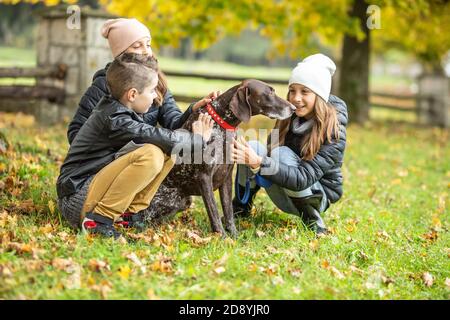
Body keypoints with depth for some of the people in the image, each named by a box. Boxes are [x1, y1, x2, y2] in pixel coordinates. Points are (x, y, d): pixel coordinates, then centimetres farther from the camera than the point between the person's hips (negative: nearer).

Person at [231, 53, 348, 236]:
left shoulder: (333, 133, -24)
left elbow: (303, 179, -34)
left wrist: (259, 163, -44)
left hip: (318, 196, -5)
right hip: (287, 196, 5)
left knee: (282, 155, -31)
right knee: (253, 147, -21)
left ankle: (313, 220, -14)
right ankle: (240, 210, -3)